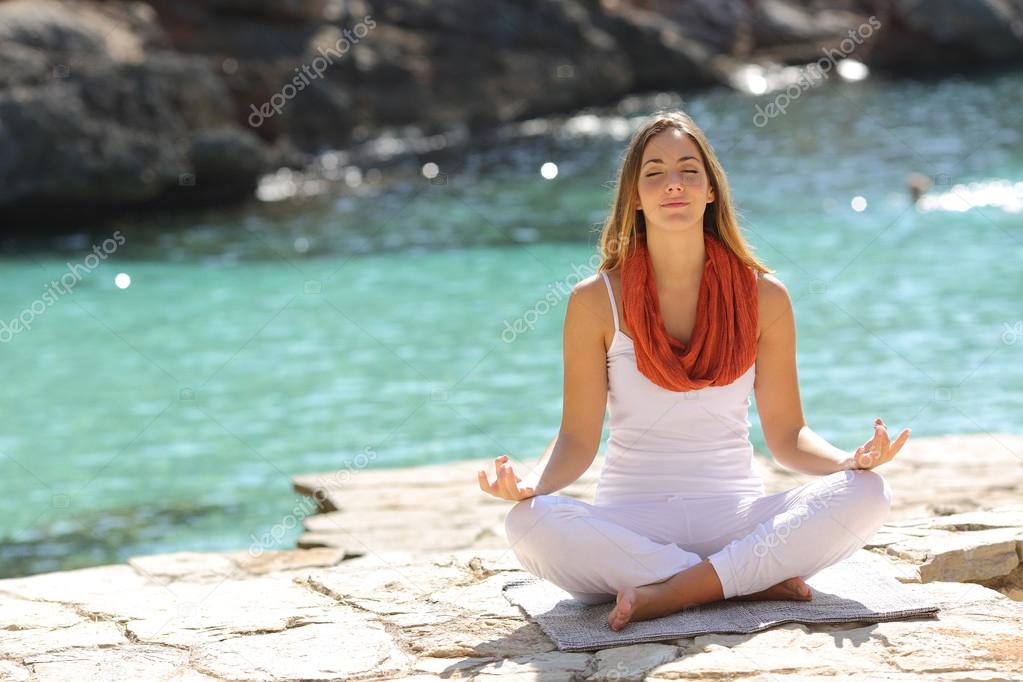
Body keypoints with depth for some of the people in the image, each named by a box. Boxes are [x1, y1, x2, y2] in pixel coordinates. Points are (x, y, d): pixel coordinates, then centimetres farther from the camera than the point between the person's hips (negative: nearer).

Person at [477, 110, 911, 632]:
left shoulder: (763, 297, 4)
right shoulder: (595, 302, 0)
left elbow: (785, 434, 6)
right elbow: (578, 438, 0)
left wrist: (851, 461, -15)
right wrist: (534, 483, -22)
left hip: (735, 515, 1)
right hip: (629, 520, -1)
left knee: (866, 495, -25)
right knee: (528, 523, -34)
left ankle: (666, 593, -29)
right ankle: (756, 581, -27)